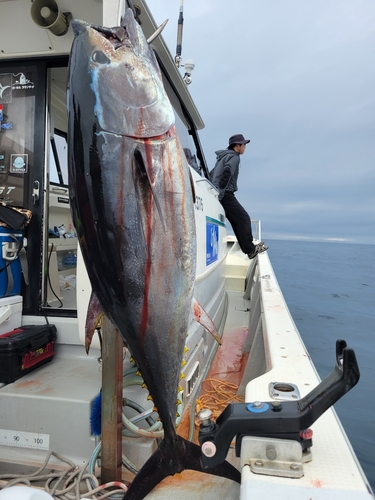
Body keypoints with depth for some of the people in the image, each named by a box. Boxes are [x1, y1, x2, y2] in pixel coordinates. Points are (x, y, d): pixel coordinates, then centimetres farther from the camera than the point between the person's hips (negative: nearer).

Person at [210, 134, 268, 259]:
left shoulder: (223, 156, 24)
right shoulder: (234, 157, -7)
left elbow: (212, 173, 28)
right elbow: (227, 172, -24)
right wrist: (221, 192, -27)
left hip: (220, 195, 10)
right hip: (226, 195, -10)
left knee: (236, 221, 10)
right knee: (244, 218, -7)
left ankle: (248, 248, 13)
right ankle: (250, 249, -5)